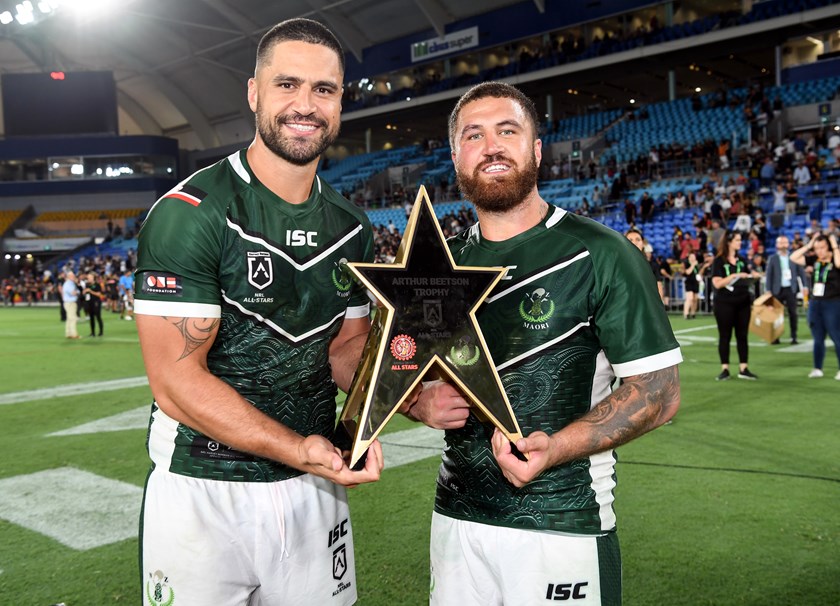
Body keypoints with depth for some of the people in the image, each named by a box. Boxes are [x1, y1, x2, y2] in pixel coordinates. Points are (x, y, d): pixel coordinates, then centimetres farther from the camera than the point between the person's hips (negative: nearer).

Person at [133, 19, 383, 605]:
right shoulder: (190, 214, -15)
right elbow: (176, 380, -19)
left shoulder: (351, 228, 4)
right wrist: (299, 449, -26)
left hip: (316, 487, 5)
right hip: (203, 492, -5)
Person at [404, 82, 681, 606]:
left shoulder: (602, 255, -8)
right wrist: (422, 402, -8)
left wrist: (556, 449, -23)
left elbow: (659, 390, -10)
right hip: (456, 517, 5)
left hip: (561, 527, -4)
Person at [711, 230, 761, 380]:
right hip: (724, 304, -5)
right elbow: (717, 283, -14)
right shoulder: (719, 261, -4)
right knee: (725, 336, 2)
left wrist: (752, 276, 3)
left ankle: (743, 368, 9)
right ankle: (725, 369, 7)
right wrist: (734, 275, -19)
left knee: (742, 335, 5)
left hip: (743, 303, 5)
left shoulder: (742, 260, 13)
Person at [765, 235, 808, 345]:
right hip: (778, 289, 0)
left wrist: (804, 286, -1)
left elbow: (801, 272, 7)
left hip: (791, 289, 0)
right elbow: (769, 275, 2)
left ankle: (794, 337, 7)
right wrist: (768, 290, -4)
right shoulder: (772, 258, 3)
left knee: (793, 313, 0)